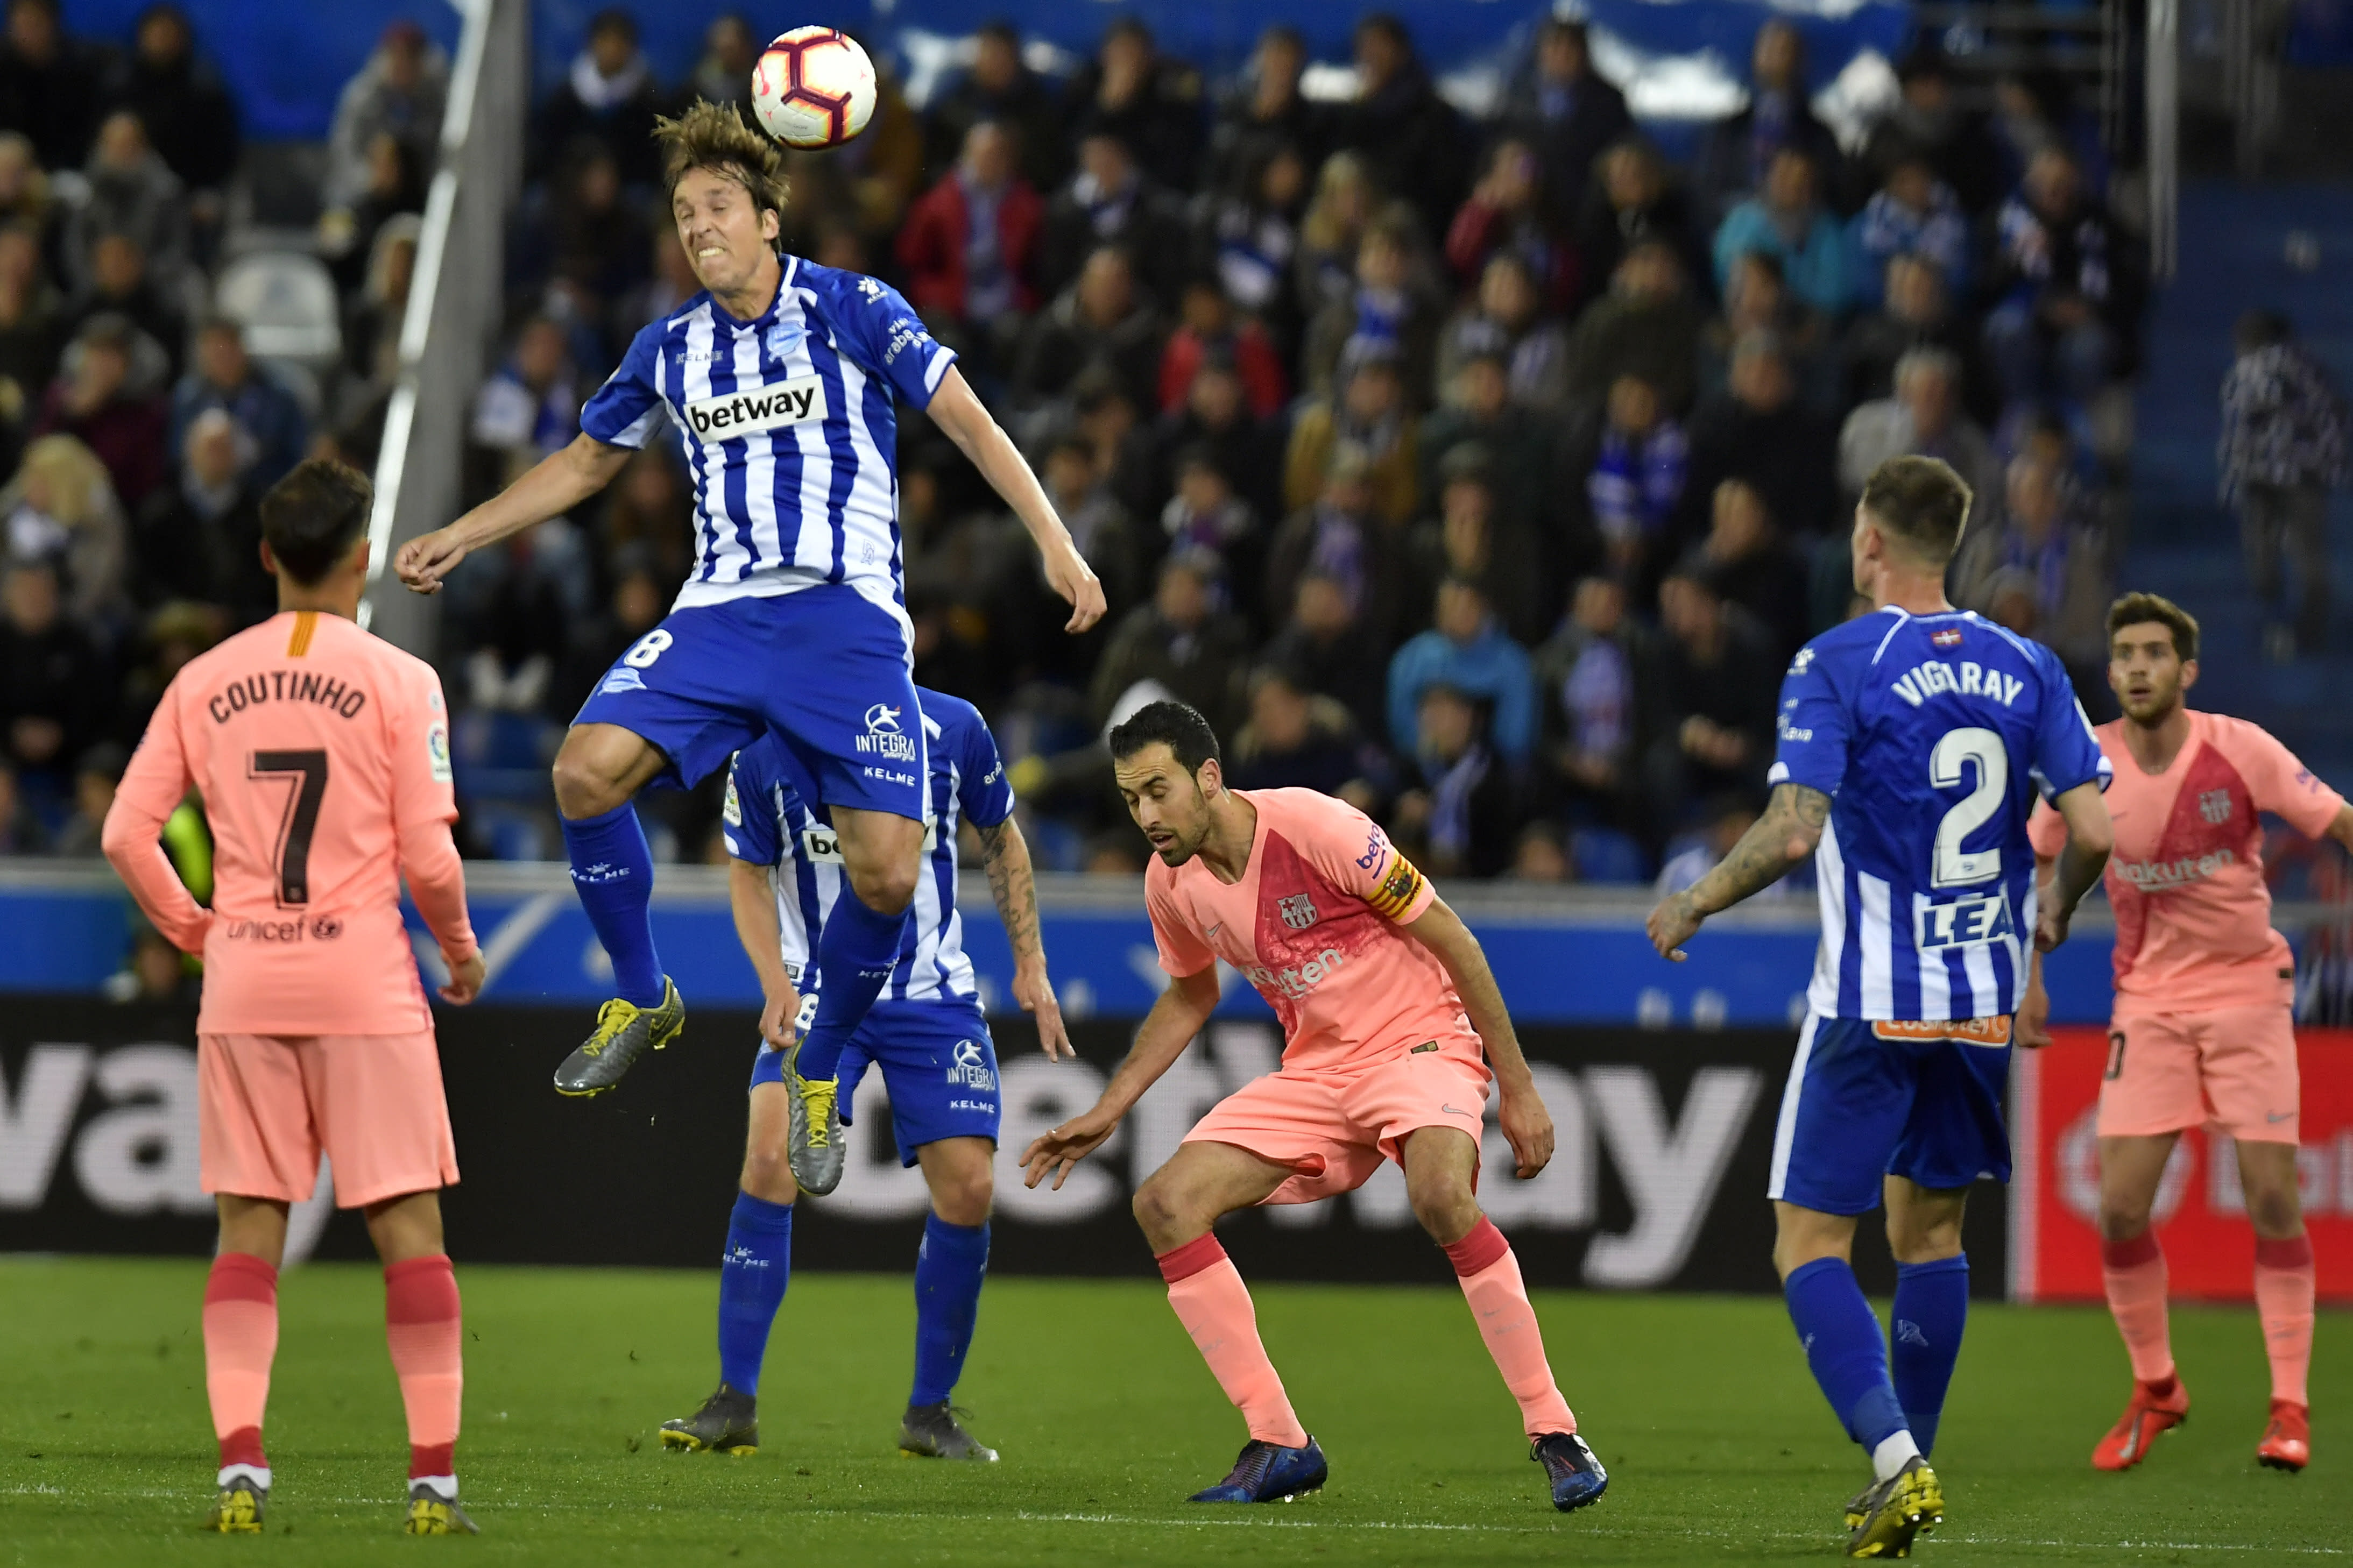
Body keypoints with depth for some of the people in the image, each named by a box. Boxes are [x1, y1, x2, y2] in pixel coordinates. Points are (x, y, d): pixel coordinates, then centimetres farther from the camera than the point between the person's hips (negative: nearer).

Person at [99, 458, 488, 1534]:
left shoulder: (203, 683, 6)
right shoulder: (398, 681, -4)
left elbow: (126, 833, 3)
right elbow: (428, 857, -8)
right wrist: (462, 949, 10)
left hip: (242, 985, 3)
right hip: (365, 982, -3)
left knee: (248, 1230, 7)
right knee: (409, 1224, 1)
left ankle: (240, 1459, -6)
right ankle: (433, 1474, -2)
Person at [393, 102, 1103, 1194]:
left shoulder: (855, 311, 0)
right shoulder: (670, 350, 11)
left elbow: (967, 422, 1)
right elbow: (585, 462, 26)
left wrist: (1055, 544, -8)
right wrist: (457, 539, 22)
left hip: (847, 615, -3)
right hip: (721, 612, 3)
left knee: (885, 871, -16)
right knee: (587, 769, -21)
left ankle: (817, 1078, 10)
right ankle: (643, 1001, 1)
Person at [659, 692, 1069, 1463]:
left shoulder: (952, 729, -8)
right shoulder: (764, 748, -11)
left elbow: (1002, 841, 8)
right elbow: (749, 873, 2)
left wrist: (1030, 965, 7)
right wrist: (777, 985, -12)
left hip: (933, 996, 1)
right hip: (817, 989, -1)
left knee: (968, 1188, -8)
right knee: (772, 1159, -21)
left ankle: (930, 1413, 10)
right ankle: (735, 1404, -12)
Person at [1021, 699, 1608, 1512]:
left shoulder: (1316, 827, -21)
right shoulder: (1171, 883, -1)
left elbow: (1449, 937, -14)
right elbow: (1189, 996, 22)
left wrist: (1518, 1087, -13)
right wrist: (1107, 1112, 16)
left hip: (1417, 1042, -7)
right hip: (1312, 1071, 7)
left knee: (1441, 1193, -36)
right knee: (1165, 1203, -11)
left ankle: (1553, 1434, -24)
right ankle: (1279, 1445, -5)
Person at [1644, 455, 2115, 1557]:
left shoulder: (1837, 664, -9)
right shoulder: (2024, 667, 4)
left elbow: (1793, 831, -18)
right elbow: (2093, 828, -1)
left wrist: (1691, 906, -3)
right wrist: (2052, 913, 19)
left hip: (1871, 1001, -5)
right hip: (1983, 1000, 5)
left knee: (1810, 1243, -1)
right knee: (1929, 1226, 19)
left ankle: (1895, 1459, -19)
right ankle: (1906, 1476, 21)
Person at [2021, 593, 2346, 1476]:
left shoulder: (2240, 751, -12)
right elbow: (2032, 861, 9)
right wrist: (2028, 978, 4)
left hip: (2248, 988, -2)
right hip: (2149, 998, 2)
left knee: (2272, 1197, -8)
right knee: (2120, 1206, -6)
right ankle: (2155, 1390, 14)